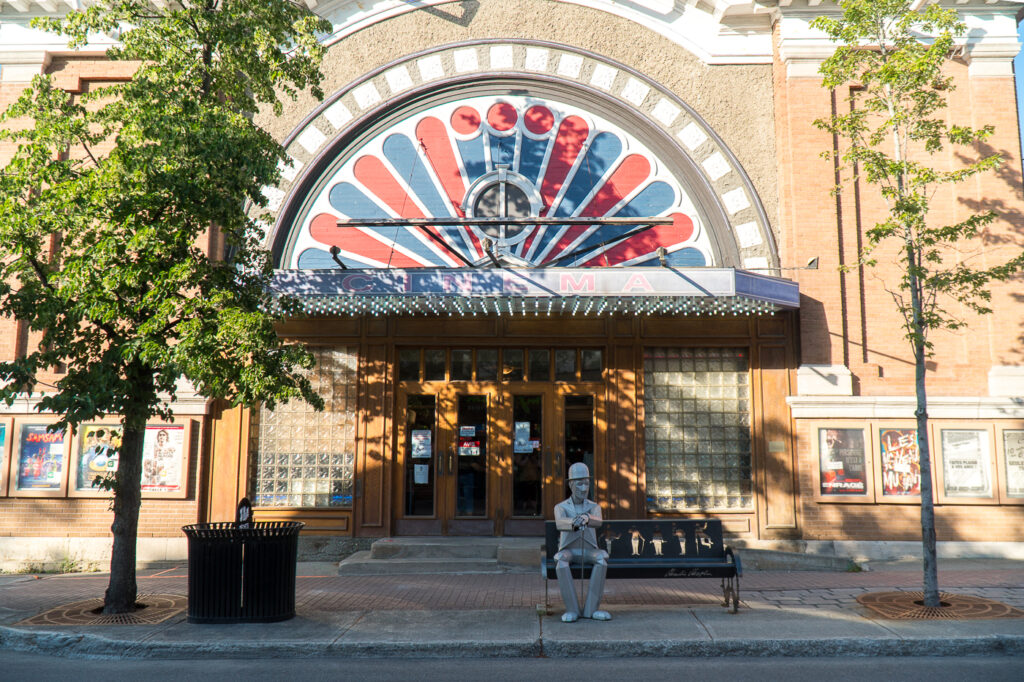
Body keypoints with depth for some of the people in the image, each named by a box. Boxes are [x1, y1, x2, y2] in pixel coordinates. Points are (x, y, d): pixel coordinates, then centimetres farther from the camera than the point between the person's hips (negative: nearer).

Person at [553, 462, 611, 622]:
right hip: (568, 551, -1)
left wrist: (586, 518, -47)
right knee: (561, 560, -36)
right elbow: (560, 524, -25)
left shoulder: (594, 507, 4)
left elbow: (598, 522, -21)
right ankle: (572, 609, -32)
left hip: (589, 551, 1)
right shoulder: (560, 508, 0)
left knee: (602, 557, -33)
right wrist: (574, 523, -50)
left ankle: (591, 608, -30)